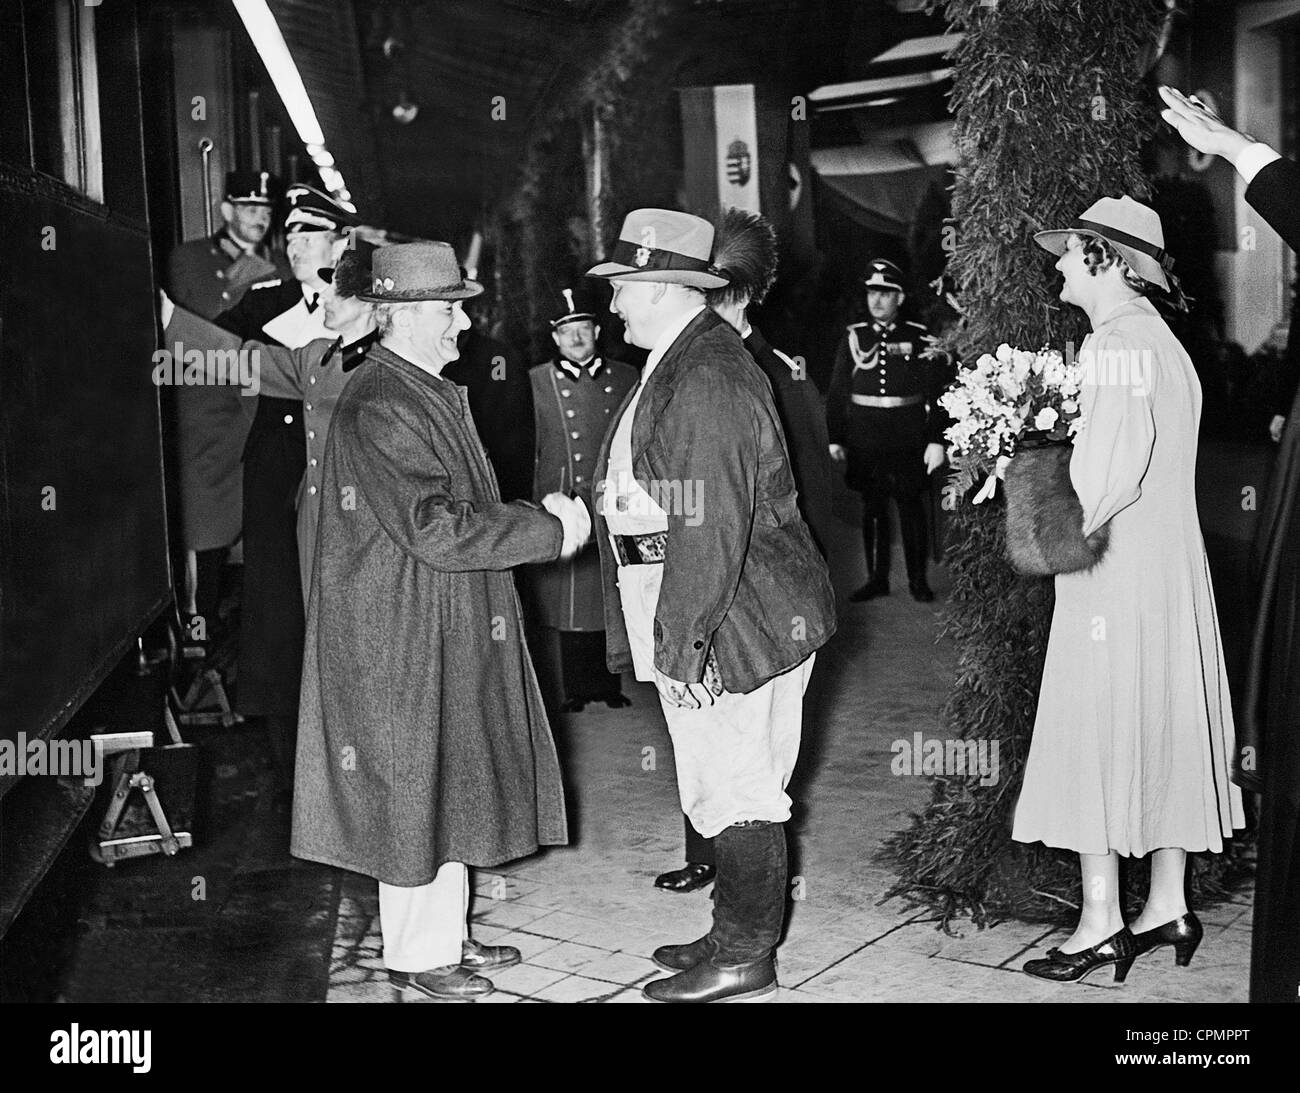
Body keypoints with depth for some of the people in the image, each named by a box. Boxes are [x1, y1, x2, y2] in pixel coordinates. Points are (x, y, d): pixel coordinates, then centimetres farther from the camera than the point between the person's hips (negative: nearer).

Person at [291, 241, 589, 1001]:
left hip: (452, 633, 10)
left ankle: (446, 937, 31)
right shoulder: (378, 409, -21)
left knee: (451, 786, 17)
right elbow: (437, 530, -26)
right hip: (402, 637, -10)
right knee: (415, 790, 3)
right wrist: (551, 530, -20)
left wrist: (540, 517, 5)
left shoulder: (435, 393, 12)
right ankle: (418, 955, 18)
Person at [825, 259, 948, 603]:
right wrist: (835, 439, 3)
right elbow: (837, 392, 6)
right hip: (864, 439, 2)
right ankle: (876, 578, 18)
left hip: (908, 438, -2)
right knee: (872, 506, 8)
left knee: (911, 505, 4)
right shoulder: (853, 336, 4)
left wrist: (936, 441, -6)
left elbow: (936, 393, -1)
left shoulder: (919, 338, -1)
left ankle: (918, 580, 15)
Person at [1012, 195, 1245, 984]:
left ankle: (1102, 925, 3)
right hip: (1173, 565, 9)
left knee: (1094, 735, -2)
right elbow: (1149, 459, 14)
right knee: (1164, 734, 13)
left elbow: (1115, 461, -25)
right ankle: (1168, 906, 23)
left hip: (1116, 572, -9)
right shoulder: (1161, 340, 15)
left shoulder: (1116, 343, -15)